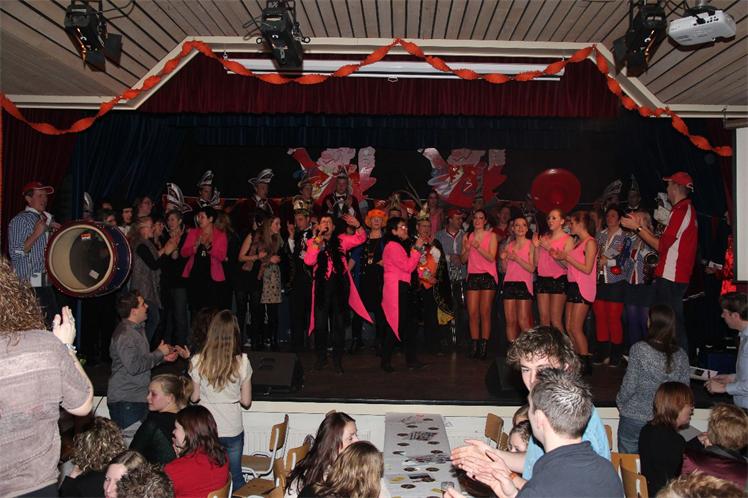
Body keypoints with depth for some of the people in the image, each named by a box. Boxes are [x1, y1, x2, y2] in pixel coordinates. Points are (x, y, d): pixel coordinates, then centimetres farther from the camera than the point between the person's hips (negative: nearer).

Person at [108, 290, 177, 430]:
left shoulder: (138, 329, 15)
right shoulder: (124, 334, -18)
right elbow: (134, 367, -24)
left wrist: (162, 357, 9)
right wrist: (159, 353, -14)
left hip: (139, 397, 9)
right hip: (125, 401, -9)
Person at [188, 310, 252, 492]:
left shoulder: (197, 361, -13)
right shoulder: (242, 362, -14)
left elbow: (194, 397, -3)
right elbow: (246, 402, -7)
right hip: (233, 430, 0)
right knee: (235, 476, 20)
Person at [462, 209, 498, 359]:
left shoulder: (491, 236, 3)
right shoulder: (467, 236, 13)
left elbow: (492, 258, -8)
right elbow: (463, 259, 11)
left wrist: (478, 247, -20)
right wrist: (467, 249, -9)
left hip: (488, 276, -3)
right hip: (472, 276, 3)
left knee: (485, 313, -5)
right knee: (472, 313, -2)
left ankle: (484, 346, 0)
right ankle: (474, 345, 5)